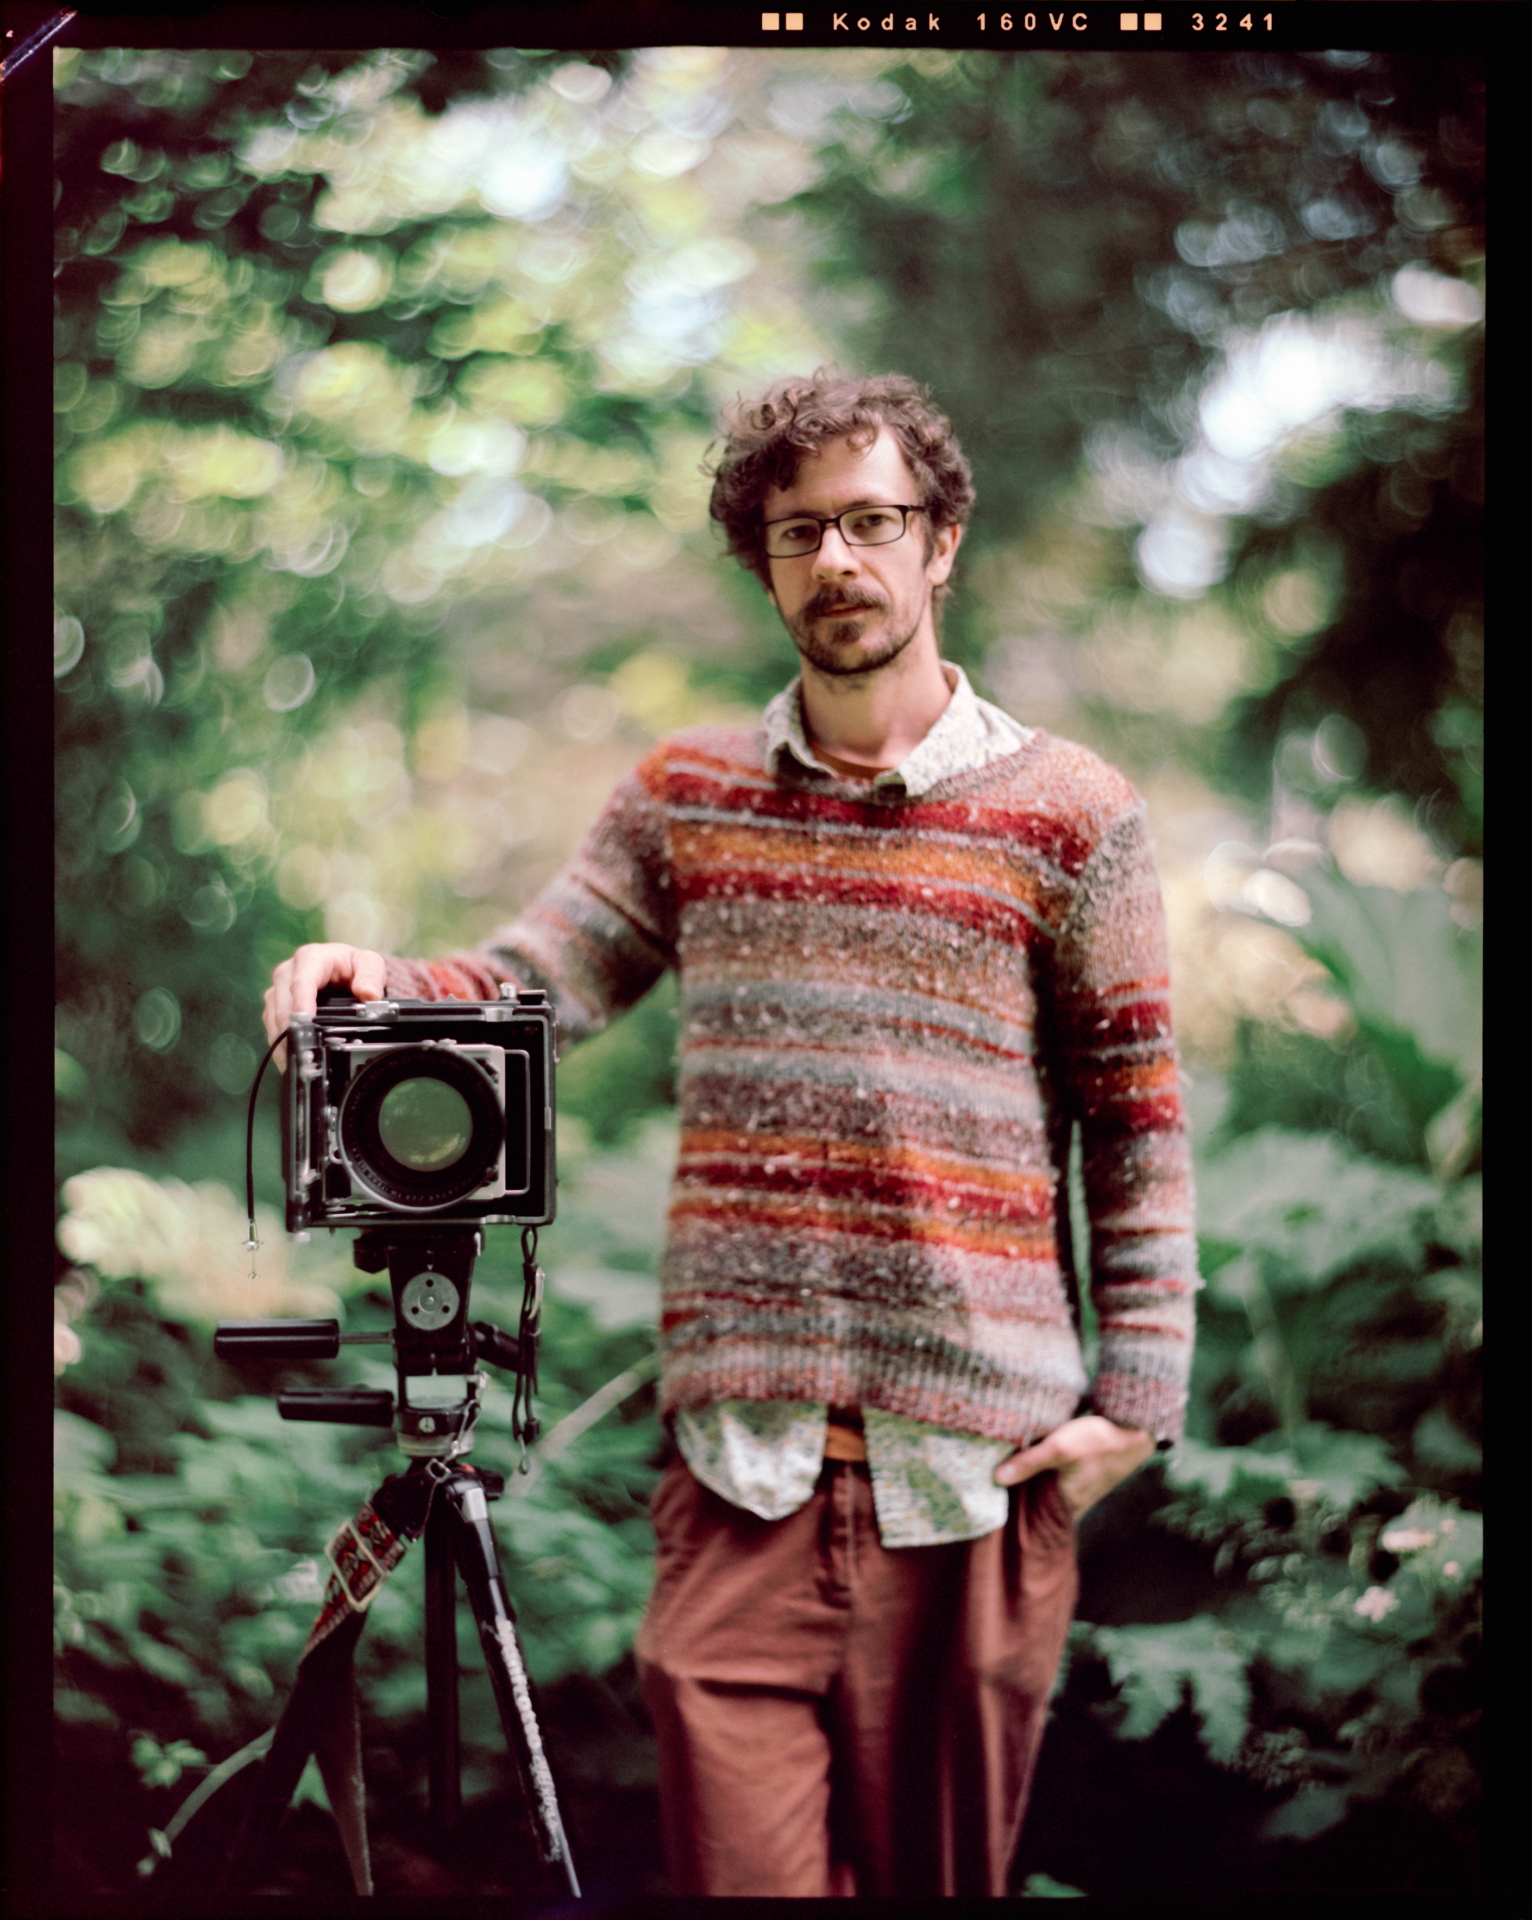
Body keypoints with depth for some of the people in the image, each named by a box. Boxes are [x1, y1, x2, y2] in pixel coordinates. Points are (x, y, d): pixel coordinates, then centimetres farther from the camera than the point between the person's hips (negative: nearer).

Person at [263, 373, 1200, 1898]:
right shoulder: (683, 797, 11)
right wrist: (380, 984, -17)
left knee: (938, 1874, 10)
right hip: (740, 1454, 2)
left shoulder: (1067, 815, 2)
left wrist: (1135, 1390, -3)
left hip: (974, 1463, -1)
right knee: (738, 1872, -1)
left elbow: (1137, 1115, 3)